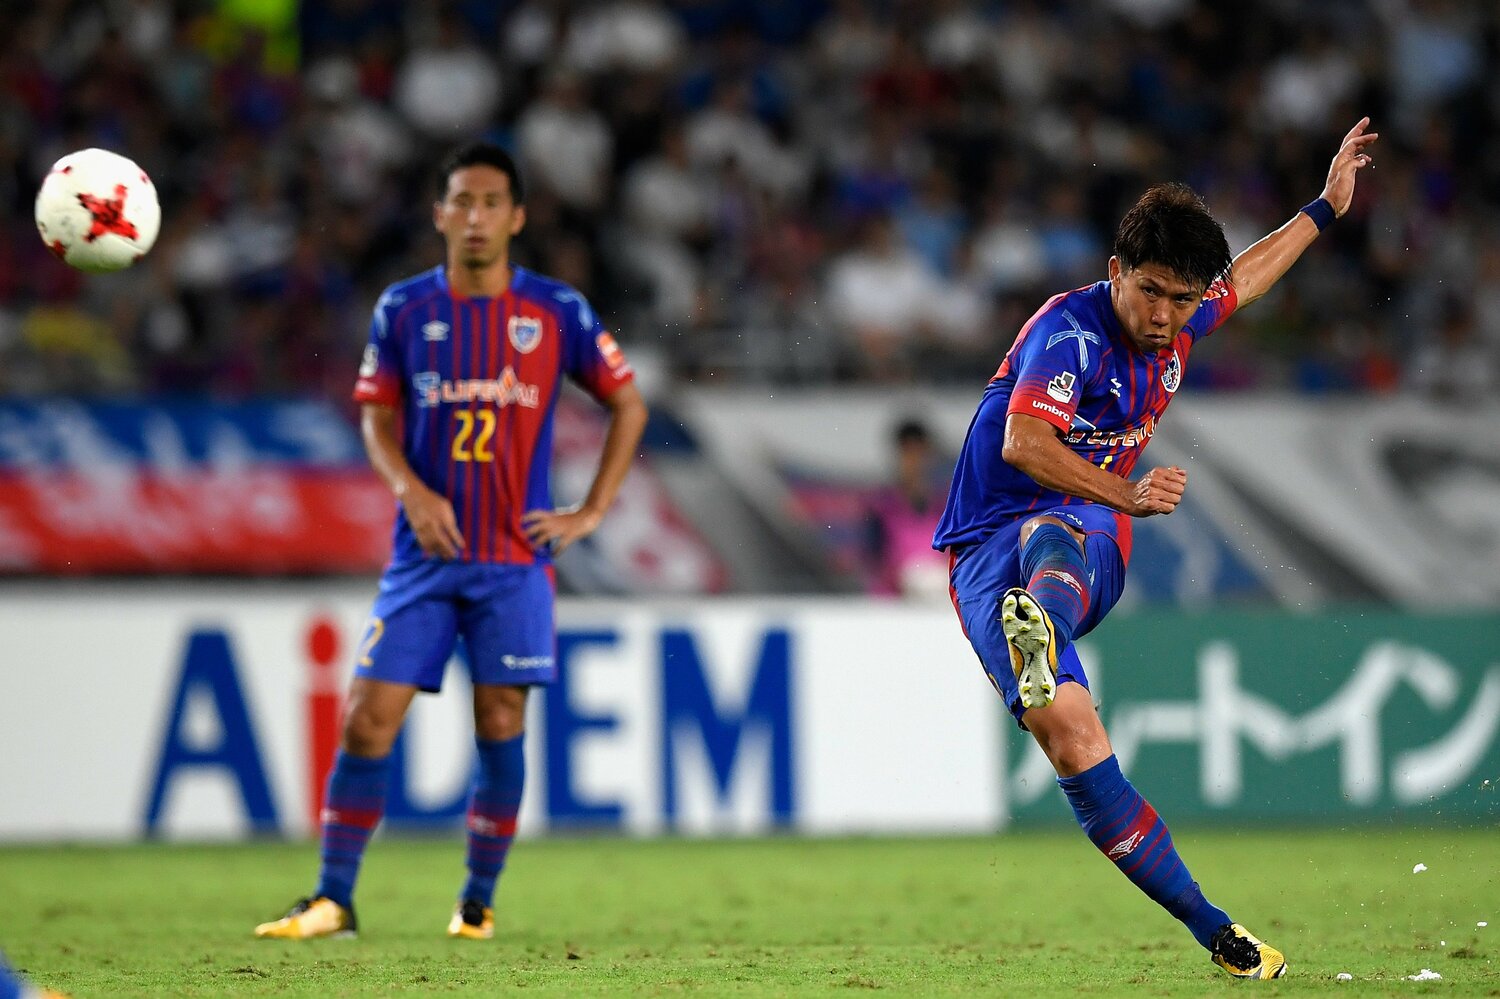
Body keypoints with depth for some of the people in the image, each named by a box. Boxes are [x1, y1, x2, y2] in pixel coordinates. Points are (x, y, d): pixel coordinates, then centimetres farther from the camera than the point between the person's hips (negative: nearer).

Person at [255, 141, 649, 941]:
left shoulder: (557, 312, 1)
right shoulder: (403, 310, 4)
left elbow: (628, 406, 9)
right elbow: (378, 418, 9)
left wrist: (590, 514, 2)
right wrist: (411, 489, -10)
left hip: (516, 558, -1)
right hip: (425, 554, 1)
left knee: (500, 728, -2)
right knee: (368, 718, -6)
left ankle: (479, 902, 11)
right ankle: (333, 899, 0)